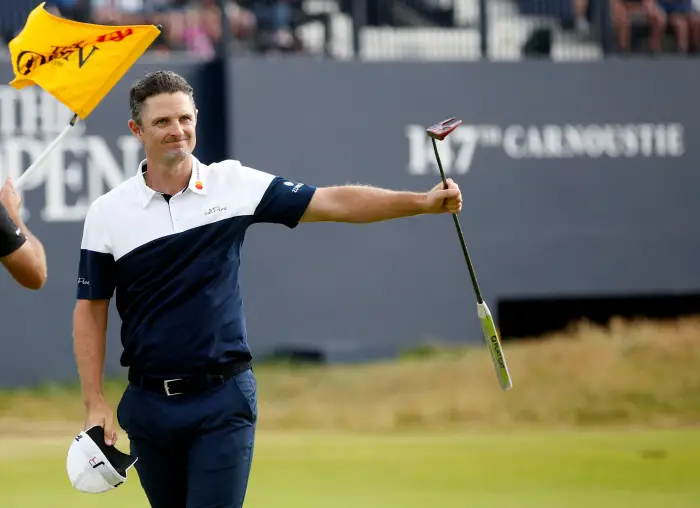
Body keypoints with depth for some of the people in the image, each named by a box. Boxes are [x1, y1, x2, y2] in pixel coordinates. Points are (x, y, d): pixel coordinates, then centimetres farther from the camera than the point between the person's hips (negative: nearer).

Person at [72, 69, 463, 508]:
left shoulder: (234, 185, -1)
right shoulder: (107, 213, 0)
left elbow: (334, 203, -1)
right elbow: (91, 310, 5)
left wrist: (424, 201, -11)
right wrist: (95, 405, -2)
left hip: (223, 402, -2)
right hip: (148, 403, 2)